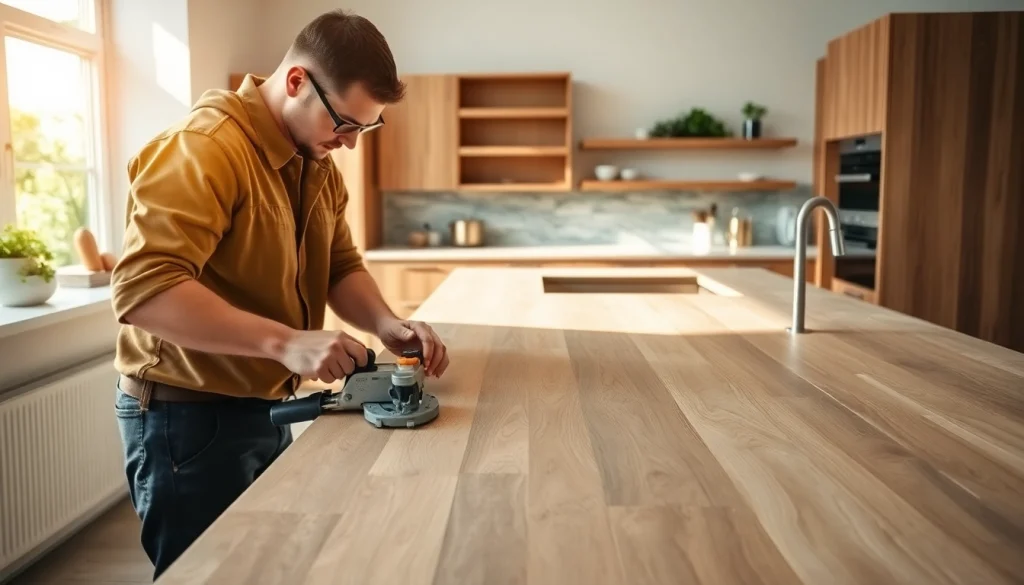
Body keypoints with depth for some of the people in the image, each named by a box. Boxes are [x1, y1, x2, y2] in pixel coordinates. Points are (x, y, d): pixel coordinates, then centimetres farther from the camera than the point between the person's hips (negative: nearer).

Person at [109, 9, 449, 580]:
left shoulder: (319, 164, 6)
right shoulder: (204, 149, -23)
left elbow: (342, 265, 5)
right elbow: (143, 290, -32)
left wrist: (387, 325, -15)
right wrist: (285, 342, -38)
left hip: (268, 407, 9)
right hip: (189, 413, -8)